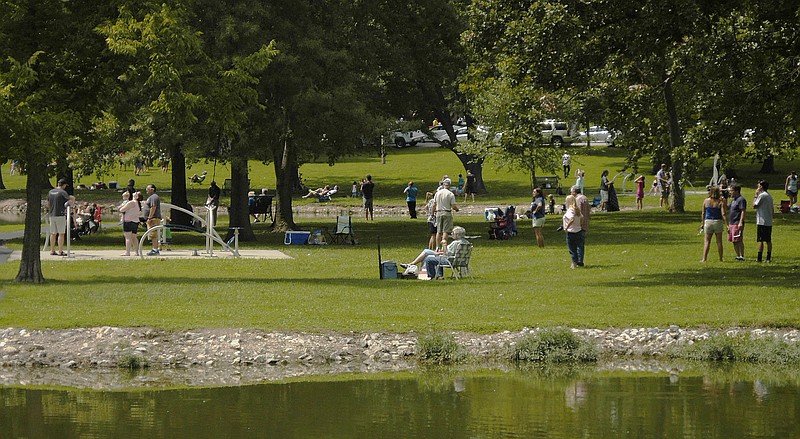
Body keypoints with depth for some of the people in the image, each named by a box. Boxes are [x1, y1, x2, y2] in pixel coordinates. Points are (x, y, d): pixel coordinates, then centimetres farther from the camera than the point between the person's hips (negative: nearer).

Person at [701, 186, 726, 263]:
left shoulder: (706, 201, -1)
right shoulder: (720, 202, -8)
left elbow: (703, 213, 3)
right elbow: (723, 214, -13)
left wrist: (702, 223, 13)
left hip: (708, 221, 1)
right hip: (718, 222, -1)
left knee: (706, 241, 5)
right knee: (719, 241, 9)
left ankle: (704, 258, -4)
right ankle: (720, 258, 14)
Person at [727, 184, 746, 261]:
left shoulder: (741, 199, -10)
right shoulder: (733, 199, 18)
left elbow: (743, 211, -16)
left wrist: (740, 223, -22)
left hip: (737, 224, -10)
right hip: (731, 223, 10)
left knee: (739, 241, -8)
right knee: (734, 241, 10)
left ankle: (742, 256, -4)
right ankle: (738, 256, 16)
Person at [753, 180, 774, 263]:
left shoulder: (761, 195, -13)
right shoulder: (770, 196, 13)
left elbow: (754, 206, -11)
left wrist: (756, 196, -3)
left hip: (762, 222, -8)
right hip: (769, 222, 8)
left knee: (760, 240, -6)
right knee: (768, 240, 9)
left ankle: (759, 258, -8)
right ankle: (769, 258, 9)